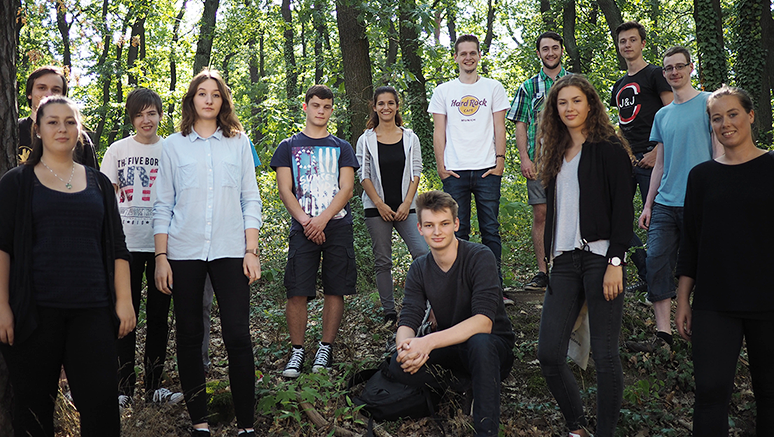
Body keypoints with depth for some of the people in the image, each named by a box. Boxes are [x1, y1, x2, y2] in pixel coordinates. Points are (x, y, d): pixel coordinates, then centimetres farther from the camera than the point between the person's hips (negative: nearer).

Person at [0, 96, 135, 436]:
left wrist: (124, 300, 5)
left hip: (92, 310, 2)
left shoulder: (98, 183, 14)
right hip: (35, 311, -1)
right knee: (34, 407, 4)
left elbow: (117, 247, 13)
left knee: (101, 401, -4)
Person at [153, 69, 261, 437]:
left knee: (238, 335, -5)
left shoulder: (239, 143, 9)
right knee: (189, 336, 5)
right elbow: (163, 205, 7)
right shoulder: (174, 145, 8)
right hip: (184, 252, 1)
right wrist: (161, 257, 0)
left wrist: (251, 251, 0)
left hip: (229, 251, -1)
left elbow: (251, 201, 8)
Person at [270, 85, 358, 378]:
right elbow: (285, 190, 4)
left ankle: (326, 348, 11)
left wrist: (323, 219, -11)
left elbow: (346, 189, 4)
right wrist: (305, 221, -10)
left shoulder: (341, 147, 14)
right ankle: (297, 351, 5)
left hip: (337, 226, 1)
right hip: (302, 229, -1)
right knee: (297, 291, -8)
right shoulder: (289, 147, 13)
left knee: (335, 290, 0)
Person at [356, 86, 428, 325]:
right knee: (382, 261, 3)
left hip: (405, 207, 1)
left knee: (424, 253, -13)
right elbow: (364, 175, 0)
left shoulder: (410, 138, 7)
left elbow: (416, 173, 4)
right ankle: (389, 312, 11)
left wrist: (406, 204, -7)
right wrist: (380, 204, -9)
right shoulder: (366, 140, 3)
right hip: (377, 208, -1)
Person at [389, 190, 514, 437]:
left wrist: (429, 341, -41)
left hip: (494, 346, -4)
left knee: (480, 342, -40)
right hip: (451, 349, 5)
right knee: (400, 365, -23)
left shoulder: (480, 258, -18)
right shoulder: (419, 269, -2)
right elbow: (407, 322, -9)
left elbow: (484, 321, -29)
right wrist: (406, 344, -35)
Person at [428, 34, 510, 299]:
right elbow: (439, 131, 9)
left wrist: (500, 160, -3)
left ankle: (495, 286, 6)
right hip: (455, 171, 1)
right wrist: (440, 165, 0)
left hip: (487, 169, 0)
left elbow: (499, 127, 7)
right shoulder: (444, 91, 12)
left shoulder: (493, 87, 10)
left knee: (490, 229, 1)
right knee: (458, 231, 2)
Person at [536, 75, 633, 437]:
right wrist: (552, 255, 15)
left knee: (604, 354, -2)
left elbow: (623, 210, -7)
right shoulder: (557, 154, 18)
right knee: (548, 353, 0)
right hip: (565, 261, 6)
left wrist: (615, 262, -15)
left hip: (600, 257, -6)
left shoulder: (610, 150, -1)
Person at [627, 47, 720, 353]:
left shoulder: (708, 103, 1)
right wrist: (648, 205, 13)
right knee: (657, 263, -4)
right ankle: (663, 336, -1)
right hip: (665, 203, 5)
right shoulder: (662, 115, 17)